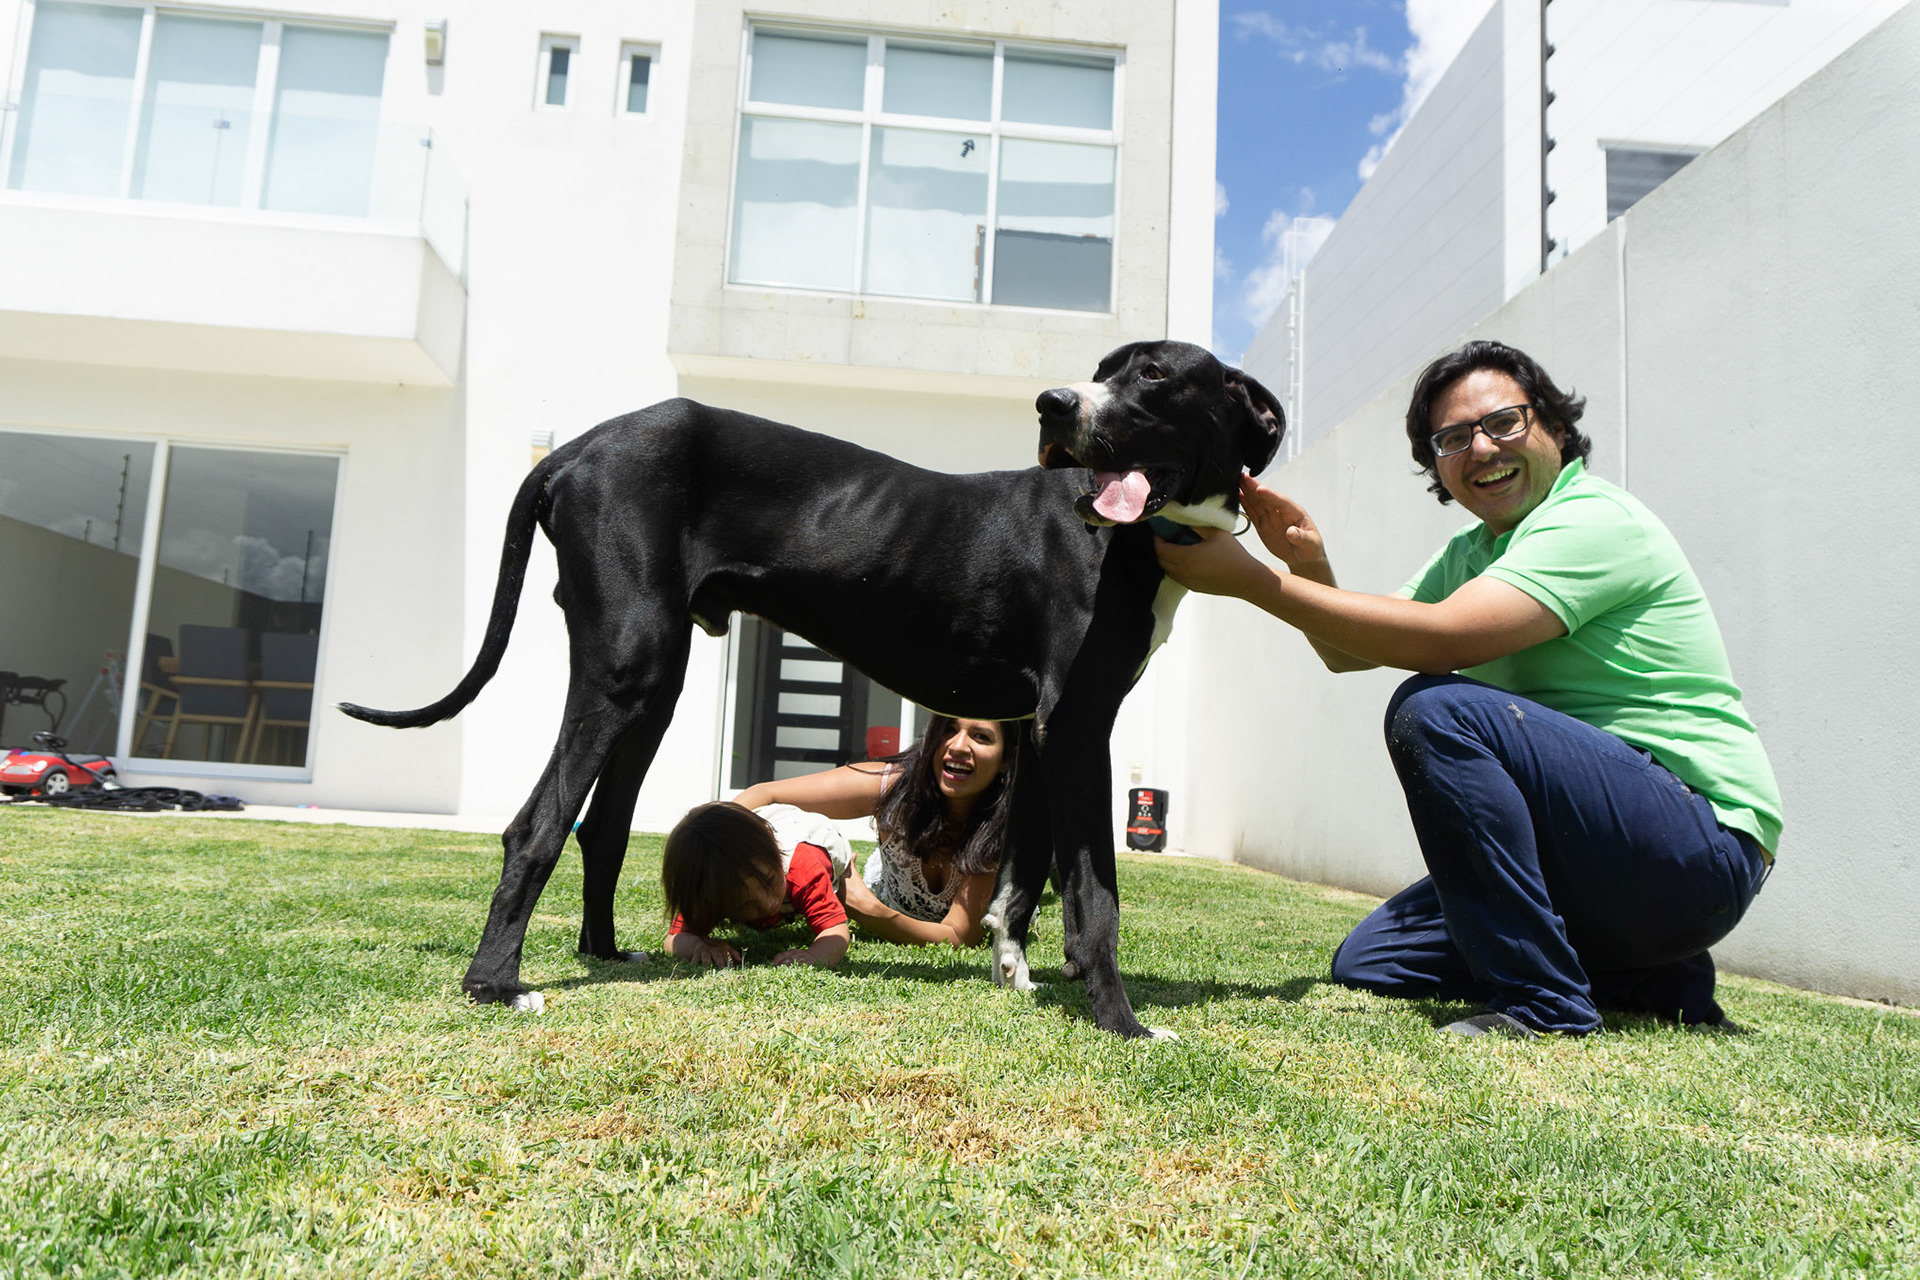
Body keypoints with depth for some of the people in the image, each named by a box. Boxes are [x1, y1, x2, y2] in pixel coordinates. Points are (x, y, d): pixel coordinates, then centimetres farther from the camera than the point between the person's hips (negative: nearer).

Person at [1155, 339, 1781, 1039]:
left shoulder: (1600, 520, -15)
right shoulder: (1469, 553, 13)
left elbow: (1442, 639, -29)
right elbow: (1347, 653, 11)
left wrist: (1252, 579, -25)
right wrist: (1310, 566, -10)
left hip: (1705, 845, -9)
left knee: (1434, 710, -28)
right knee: (1367, 962, 6)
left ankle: (1542, 1004, -18)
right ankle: (1655, 978, 11)